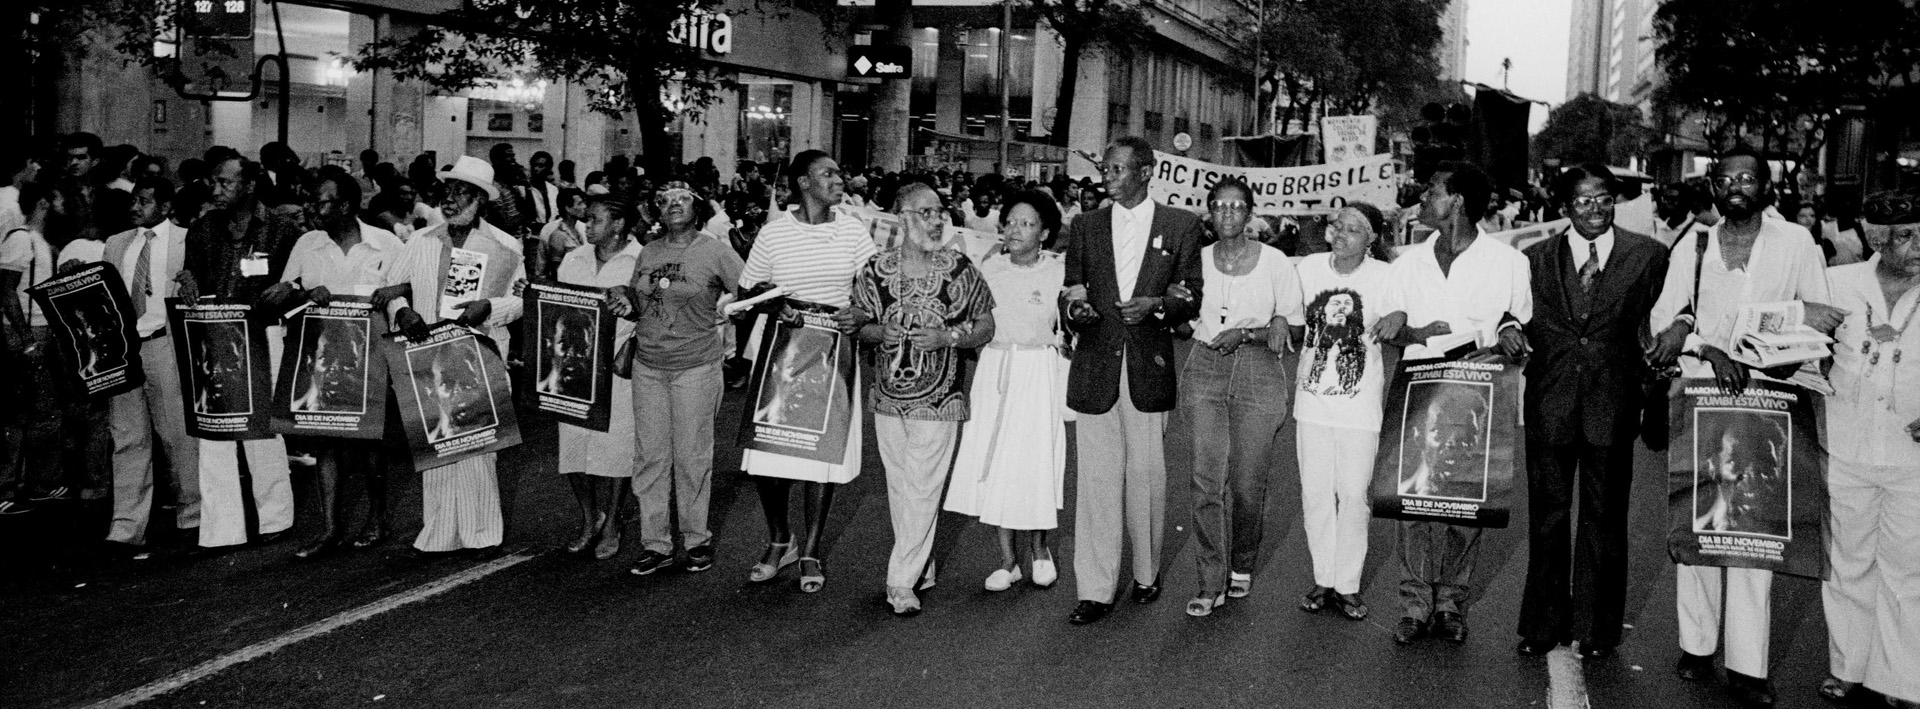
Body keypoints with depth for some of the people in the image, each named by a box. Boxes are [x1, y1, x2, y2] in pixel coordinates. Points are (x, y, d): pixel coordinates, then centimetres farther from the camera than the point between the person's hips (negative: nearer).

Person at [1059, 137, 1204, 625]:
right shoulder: (1085, 227, 10)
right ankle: (1096, 590, 5)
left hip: (1150, 370, -1)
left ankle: (1147, 572, 25)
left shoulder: (1181, 226, 5)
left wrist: (1156, 305, -13)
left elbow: (1193, 296, 6)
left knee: (1146, 475, 5)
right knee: (1097, 479, 0)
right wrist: (1074, 308, -10)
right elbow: (1071, 292, 13)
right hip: (1095, 370, 1)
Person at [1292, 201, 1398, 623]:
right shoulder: (1309, 268, 0)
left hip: (1360, 404, -2)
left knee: (1354, 495, 1)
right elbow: (1296, 328, 12)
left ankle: (1347, 585, 13)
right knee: (1315, 493, 7)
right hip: (1312, 401, 3)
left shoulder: (1385, 278, -7)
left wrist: (1389, 405, -7)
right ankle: (1323, 580, 19)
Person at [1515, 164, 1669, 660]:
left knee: (1604, 516, 8)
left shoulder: (1649, 255, 2)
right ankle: (1544, 623, 20)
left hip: (1612, 402, -1)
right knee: (1547, 514, 9)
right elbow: (1522, 321, 9)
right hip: (1549, 401, 1)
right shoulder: (1536, 258, 5)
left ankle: (1598, 629, 20)